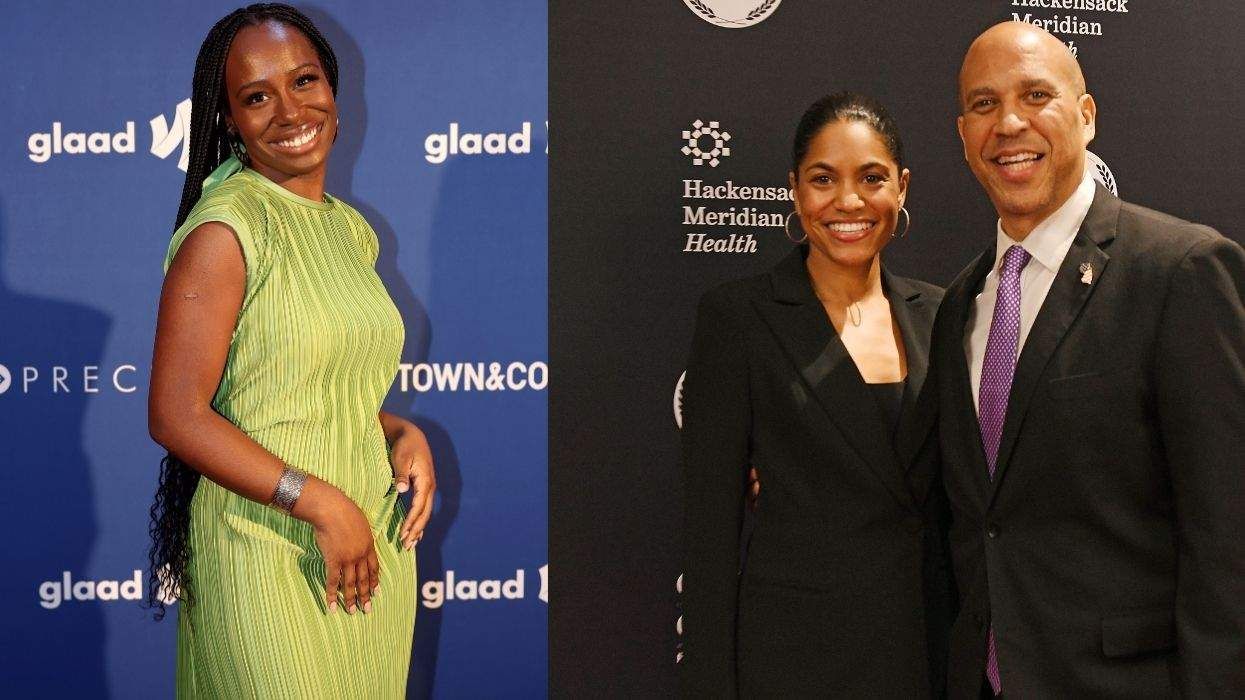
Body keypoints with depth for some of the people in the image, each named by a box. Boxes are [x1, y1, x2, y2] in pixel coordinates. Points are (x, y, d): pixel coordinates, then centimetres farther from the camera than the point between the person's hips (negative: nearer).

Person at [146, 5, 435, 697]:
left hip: (376, 542, 7)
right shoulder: (225, 226, -13)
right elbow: (178, 415, -17)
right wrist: (322, 503, -20)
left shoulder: (350, 229, 9)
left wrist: (404, 433, -1)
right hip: (268, 555, -7)